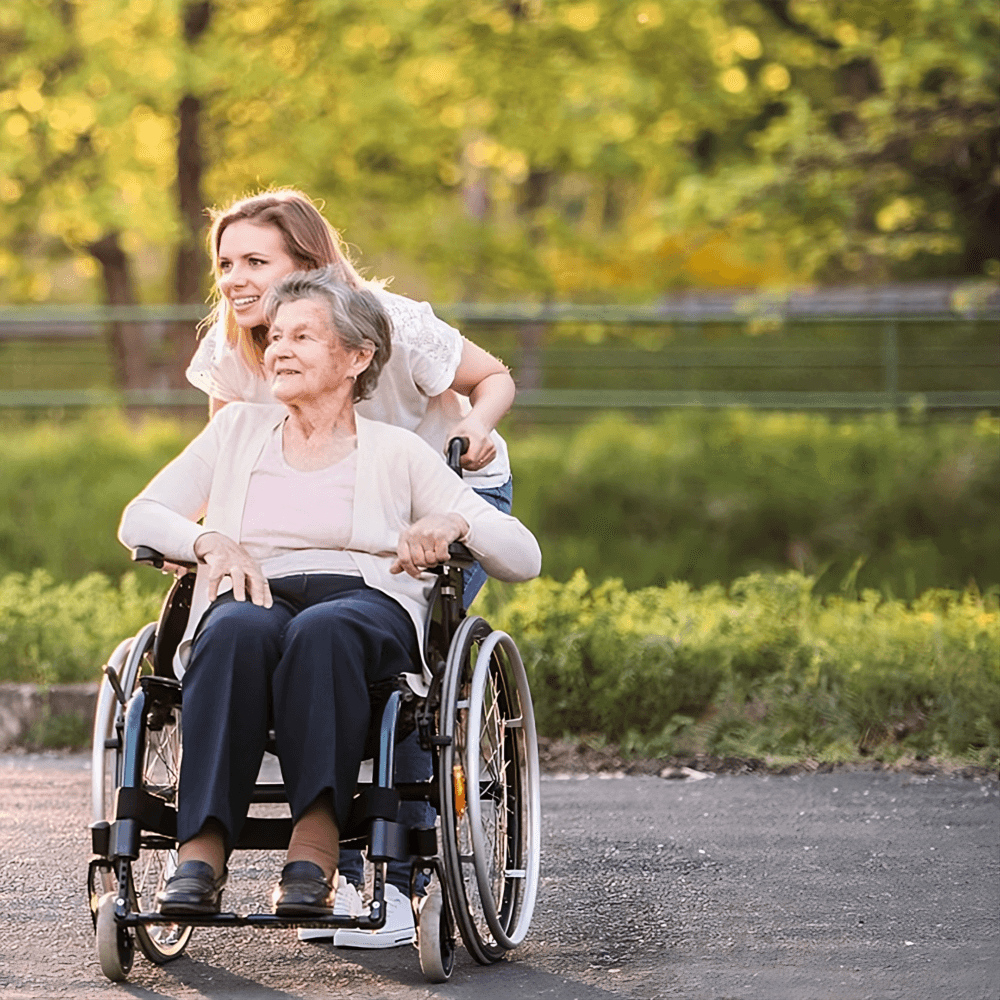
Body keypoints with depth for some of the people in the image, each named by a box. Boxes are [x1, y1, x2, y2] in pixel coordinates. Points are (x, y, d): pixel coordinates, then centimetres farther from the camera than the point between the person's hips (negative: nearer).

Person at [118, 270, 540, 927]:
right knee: (238, 628, -37)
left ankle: (315, 849, -47)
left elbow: (524, 557, 11)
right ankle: (202, 853, -47)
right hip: (255, 600, 1)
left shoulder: (396, 452, 17)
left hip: (369, 607, -1)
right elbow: (141, 518, 16)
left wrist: (454, 523, -11)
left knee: (323, 630, -39)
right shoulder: (239, 430, 25)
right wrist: (211, 541, -5)